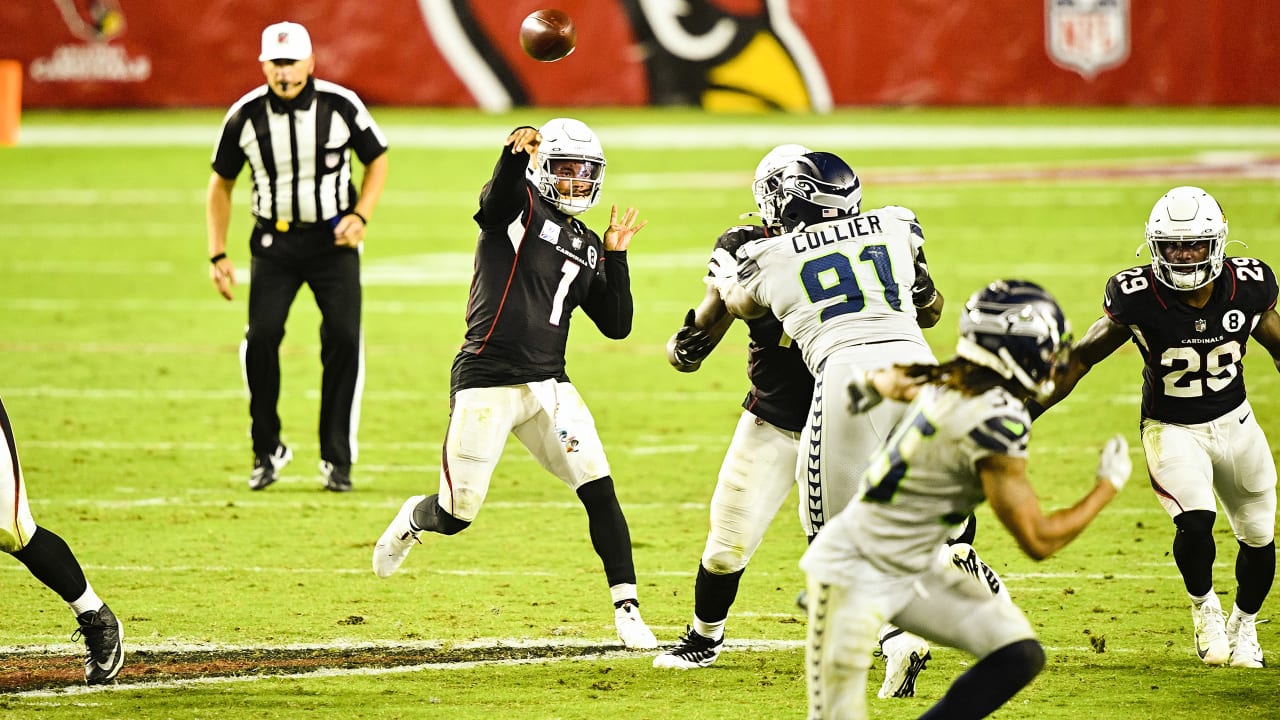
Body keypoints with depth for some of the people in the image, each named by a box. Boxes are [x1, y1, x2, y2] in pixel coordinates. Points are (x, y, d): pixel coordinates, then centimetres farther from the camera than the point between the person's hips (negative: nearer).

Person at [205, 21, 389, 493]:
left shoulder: (340, 106, -10)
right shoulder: (245, 116, -7)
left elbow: (377, 159, 6)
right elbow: (221, 183, 6)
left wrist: (361, 216, -9)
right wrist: (218, 255, 0)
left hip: (333, 240, -1)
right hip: (274, 242, 1)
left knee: (343, 337, -11)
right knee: (261, 337, -14)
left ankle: (337, 458, 1)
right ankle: (267, 452, 4)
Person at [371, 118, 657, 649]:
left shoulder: (587, 248, 14)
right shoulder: (518, 206, -3)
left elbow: (616, 325, 13)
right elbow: (497, 197, -29)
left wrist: (616, 256, 3)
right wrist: (515, 153, -49)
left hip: (548, 386, 5)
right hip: (486, 385, -5)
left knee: (599, 490, -10)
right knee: (455, 517, 3)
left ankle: (627, 611, -4)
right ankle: (414, 519, 39)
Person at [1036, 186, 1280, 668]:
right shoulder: (1139, 299, -22)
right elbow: (1081, 359, -9)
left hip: (1234, 423, 3)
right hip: (1171, 429, -3)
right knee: (1195, 522, -26)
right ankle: (1203, 606, 6)